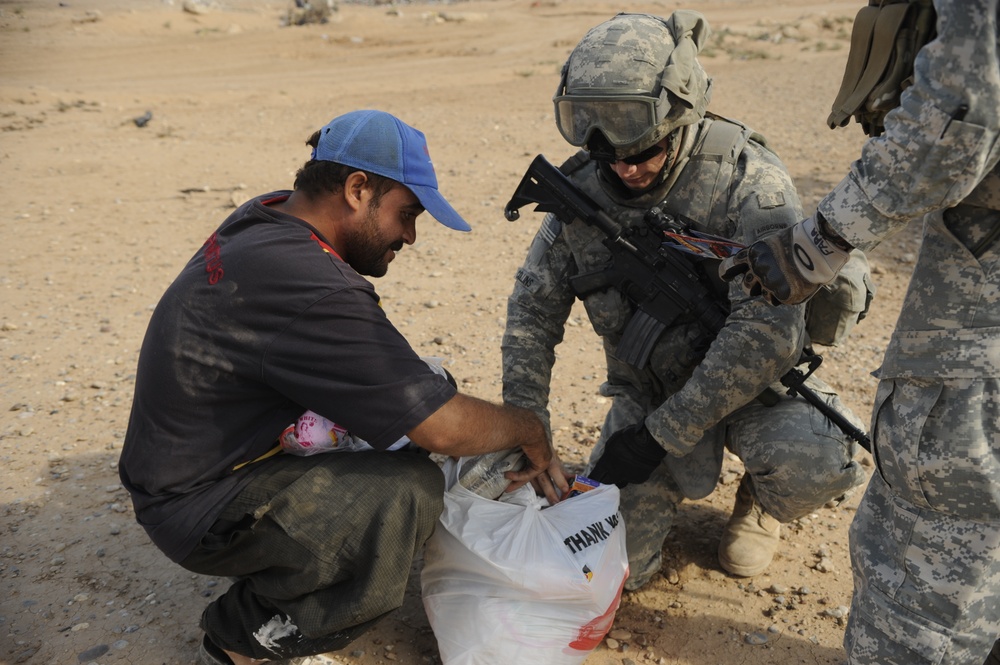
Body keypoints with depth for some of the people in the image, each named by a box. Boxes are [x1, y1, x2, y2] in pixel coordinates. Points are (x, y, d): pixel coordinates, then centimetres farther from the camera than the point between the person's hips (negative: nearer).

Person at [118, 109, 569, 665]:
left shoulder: (267, 216, 0)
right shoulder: (305, 283, -31)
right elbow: (444, 427, -29)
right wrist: (530, 430, -9)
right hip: (199, 509, -10)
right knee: (410, 491, -29)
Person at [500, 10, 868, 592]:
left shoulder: (749, 180, -23)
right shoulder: (584, 189, -11)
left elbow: (768, 332, -29)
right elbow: (532, 310, -3)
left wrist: (661, 434, -28)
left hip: (748, 384, -2)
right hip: (647, 386, 3)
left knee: (819, 464, -33)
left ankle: (761, 505, 5)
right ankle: (679, 475, 25)